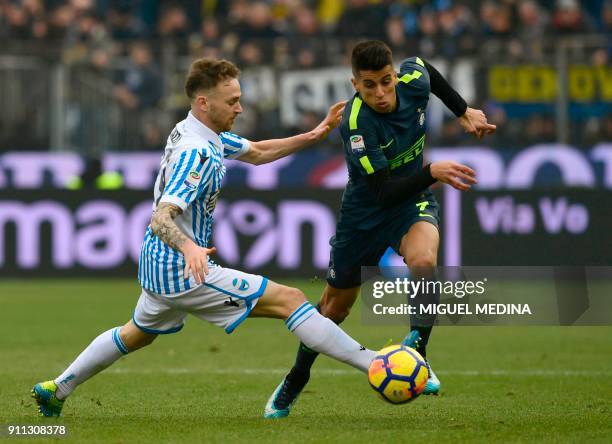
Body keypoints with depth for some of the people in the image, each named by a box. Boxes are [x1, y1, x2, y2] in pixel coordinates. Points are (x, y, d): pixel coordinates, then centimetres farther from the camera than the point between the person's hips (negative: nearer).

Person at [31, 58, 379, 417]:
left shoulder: (192, 133, 6)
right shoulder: (196, 154, -24)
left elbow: (257, 153, 17)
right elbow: (161, 219, -32)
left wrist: (313, 136, 5)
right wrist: (189, 247, -51)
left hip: (158, 267, 10)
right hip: (183, 272, -10)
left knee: (136, 335, 33)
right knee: (290, 300, -13)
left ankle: (56, 389, 39)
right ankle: (371, 363, -19)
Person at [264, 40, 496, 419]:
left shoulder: (414, 80, -19)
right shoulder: (356, 124, -33)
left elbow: (429, 71, 9)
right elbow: (383, 192, -34)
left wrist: (464, 111, 9)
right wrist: (433, 172, -45)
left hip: (413, 201, 2)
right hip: (365, 213, -2)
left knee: (423, 261, -34)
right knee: (335, 307, 13)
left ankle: (417, 351, -23)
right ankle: (296, 379, 37)